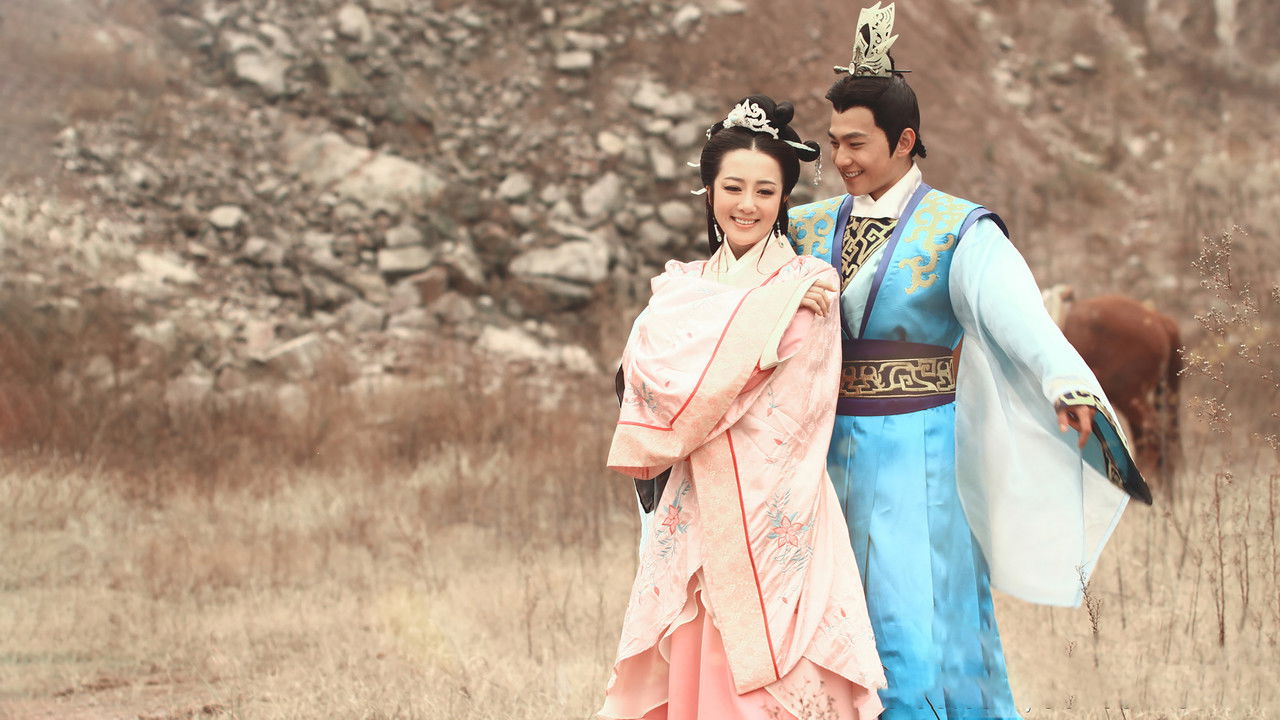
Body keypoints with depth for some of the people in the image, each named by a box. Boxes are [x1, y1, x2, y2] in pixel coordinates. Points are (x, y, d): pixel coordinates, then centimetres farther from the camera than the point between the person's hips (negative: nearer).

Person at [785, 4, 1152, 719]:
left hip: (917, 456, -5)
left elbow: (1018, 312, -24)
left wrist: (1068, 381, -42)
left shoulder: (959, 231, -7)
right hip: (832, 451, 5)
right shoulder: (811, 227, 9)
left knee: (918, 631, -6)